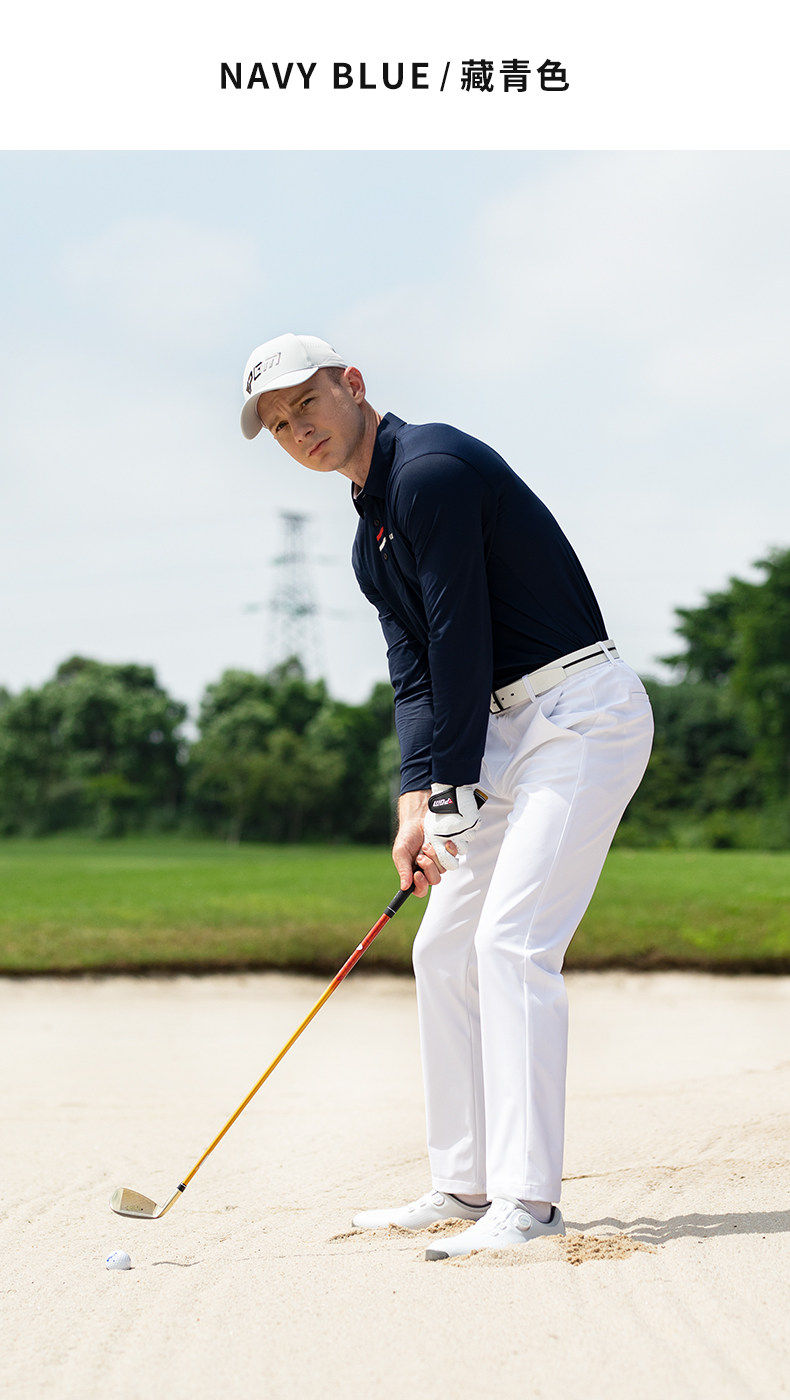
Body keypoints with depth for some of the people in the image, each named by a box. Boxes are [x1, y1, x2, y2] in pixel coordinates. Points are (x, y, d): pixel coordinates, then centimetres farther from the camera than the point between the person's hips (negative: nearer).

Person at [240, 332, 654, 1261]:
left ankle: (527, 1200, -21)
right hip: (510, 732, 10)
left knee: (512, 938, -20)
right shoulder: (369, 543, 16)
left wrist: (455, 797, -14)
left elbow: (462, 641, -17)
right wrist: (414, 804, -6)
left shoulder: (430, 470, -14)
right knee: (443, 951, 11)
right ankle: (466, 1186, 18)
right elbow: (416, 675, 9)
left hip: (582, 708, -10)